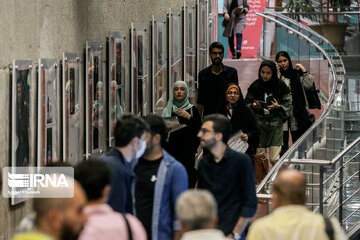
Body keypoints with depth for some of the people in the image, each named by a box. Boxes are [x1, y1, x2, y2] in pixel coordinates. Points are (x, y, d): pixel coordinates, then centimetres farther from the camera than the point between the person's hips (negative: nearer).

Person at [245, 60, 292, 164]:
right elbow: (247, 103, 13)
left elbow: (288, 105, 3)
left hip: (275, 123, -1)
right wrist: (253, 106, -9)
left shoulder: (280, 86, -1)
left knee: (274, 159, -6)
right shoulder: (255, 86, 3)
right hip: (259, 123, 2)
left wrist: (278, 107, -16)